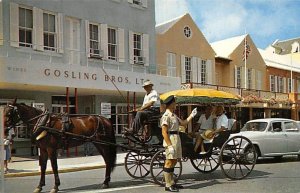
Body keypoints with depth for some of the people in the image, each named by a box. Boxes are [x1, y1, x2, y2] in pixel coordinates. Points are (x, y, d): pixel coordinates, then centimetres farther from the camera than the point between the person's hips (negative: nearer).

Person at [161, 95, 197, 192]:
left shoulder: (174, 116, 16)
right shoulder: (166, 116, -14)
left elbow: (183, 123, 20)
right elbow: (164, 132, -18)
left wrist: (191, 115, 15)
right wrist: (170, 145, -22)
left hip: (176, 140, 10)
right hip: (170, 140, -10)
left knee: (173, 162, 15)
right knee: (169, 162, -5)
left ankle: (171, 183, 24)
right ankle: (168, 185, 2)